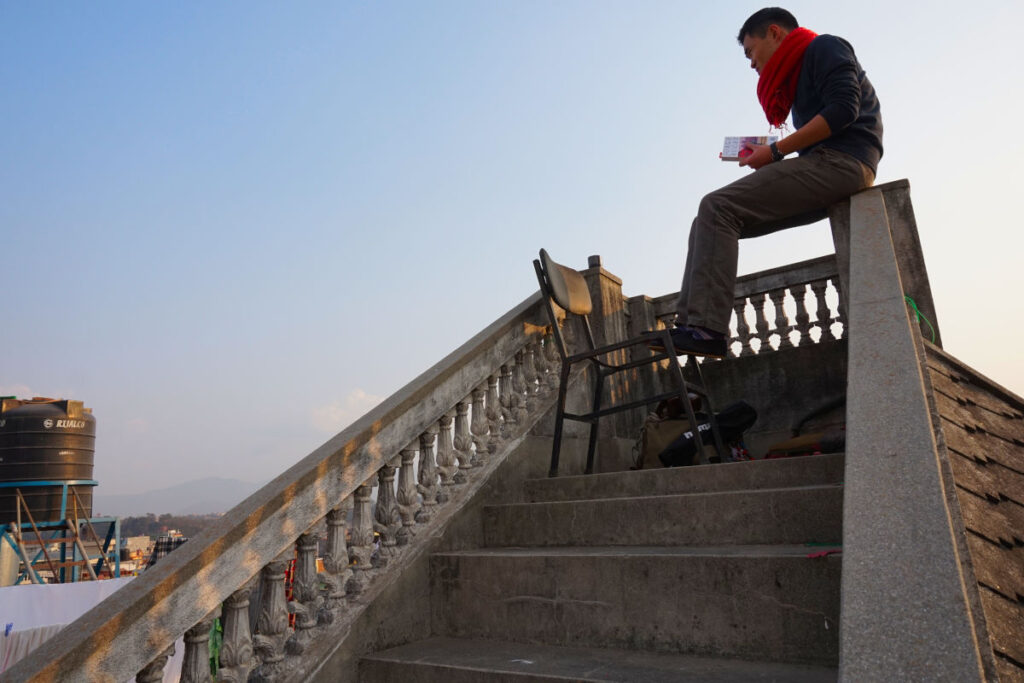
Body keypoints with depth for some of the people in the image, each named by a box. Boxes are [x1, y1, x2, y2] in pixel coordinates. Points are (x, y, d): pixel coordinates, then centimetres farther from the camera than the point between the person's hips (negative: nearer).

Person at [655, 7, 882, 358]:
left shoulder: (823, 47, 4)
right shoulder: (800, 73, 30)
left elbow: (843, 109, -13)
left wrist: (776, 151, -12)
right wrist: (762, 158, 5)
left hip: (842, 161, -9)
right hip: (824, 167, 9)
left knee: (718, 208, -20)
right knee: (711, 220, 1)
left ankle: (706, 329, -28)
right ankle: (689, 325, -12)